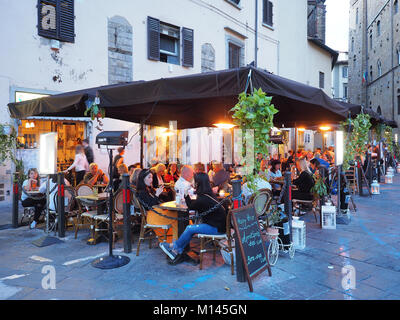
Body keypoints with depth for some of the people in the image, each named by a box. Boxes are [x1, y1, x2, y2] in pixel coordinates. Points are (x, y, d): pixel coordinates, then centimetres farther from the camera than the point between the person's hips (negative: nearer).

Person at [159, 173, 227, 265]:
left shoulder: (203, 198, -22)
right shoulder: (208, 194, 5)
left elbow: (190, 206, -5)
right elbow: (194, 204, 14)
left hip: (217, 228, -9)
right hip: (215, 223, 9)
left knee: (190, 229, -8)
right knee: (190, 228, 2)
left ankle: (174, 247, 12)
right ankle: (178, 252, 6)